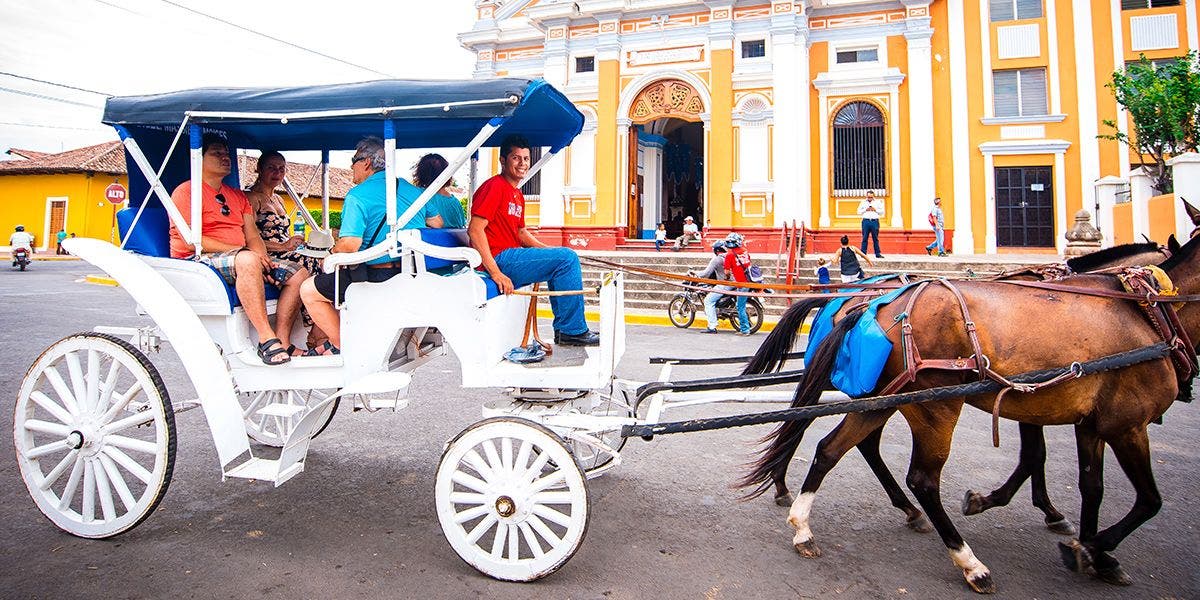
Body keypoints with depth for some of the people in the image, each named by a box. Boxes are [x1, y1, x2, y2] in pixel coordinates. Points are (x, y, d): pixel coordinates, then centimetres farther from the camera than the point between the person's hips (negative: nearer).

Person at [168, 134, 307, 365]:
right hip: (199, 261, -8)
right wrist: (240, 250, -17)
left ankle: (281, 340, -22)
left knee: (298, 273, -10)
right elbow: (191, 241, -12)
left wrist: (264, 260, -8)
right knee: (247, 260, -39)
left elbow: (253, 237, 14)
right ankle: (266, 339, -42)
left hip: (244, 261, 8)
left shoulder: (238, 196, 23)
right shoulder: (186, 191, 0)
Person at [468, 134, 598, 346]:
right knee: (567, 258, -16)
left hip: (510, 255, 10)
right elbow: (475, 230, -19)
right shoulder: (494, 187, -10)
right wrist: (496, 273, -26)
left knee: (563, 260, 19)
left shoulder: (517, 195, 20)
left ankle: (563, 329, 15)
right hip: (498, 259, -10)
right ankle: (572, 331, -9)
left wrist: (551, 252, 11)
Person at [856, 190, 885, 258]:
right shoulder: (863, 202, 11)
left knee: (875, 238, 2)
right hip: (866, 221, 0)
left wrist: (875, 210, -6)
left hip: (875, 221, 0)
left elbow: (882, 212, 9)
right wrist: (865, 210, -6)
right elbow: (859, 212, 9)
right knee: (864, 238, -1)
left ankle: (877, 254, 6)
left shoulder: (878, 202, 11)